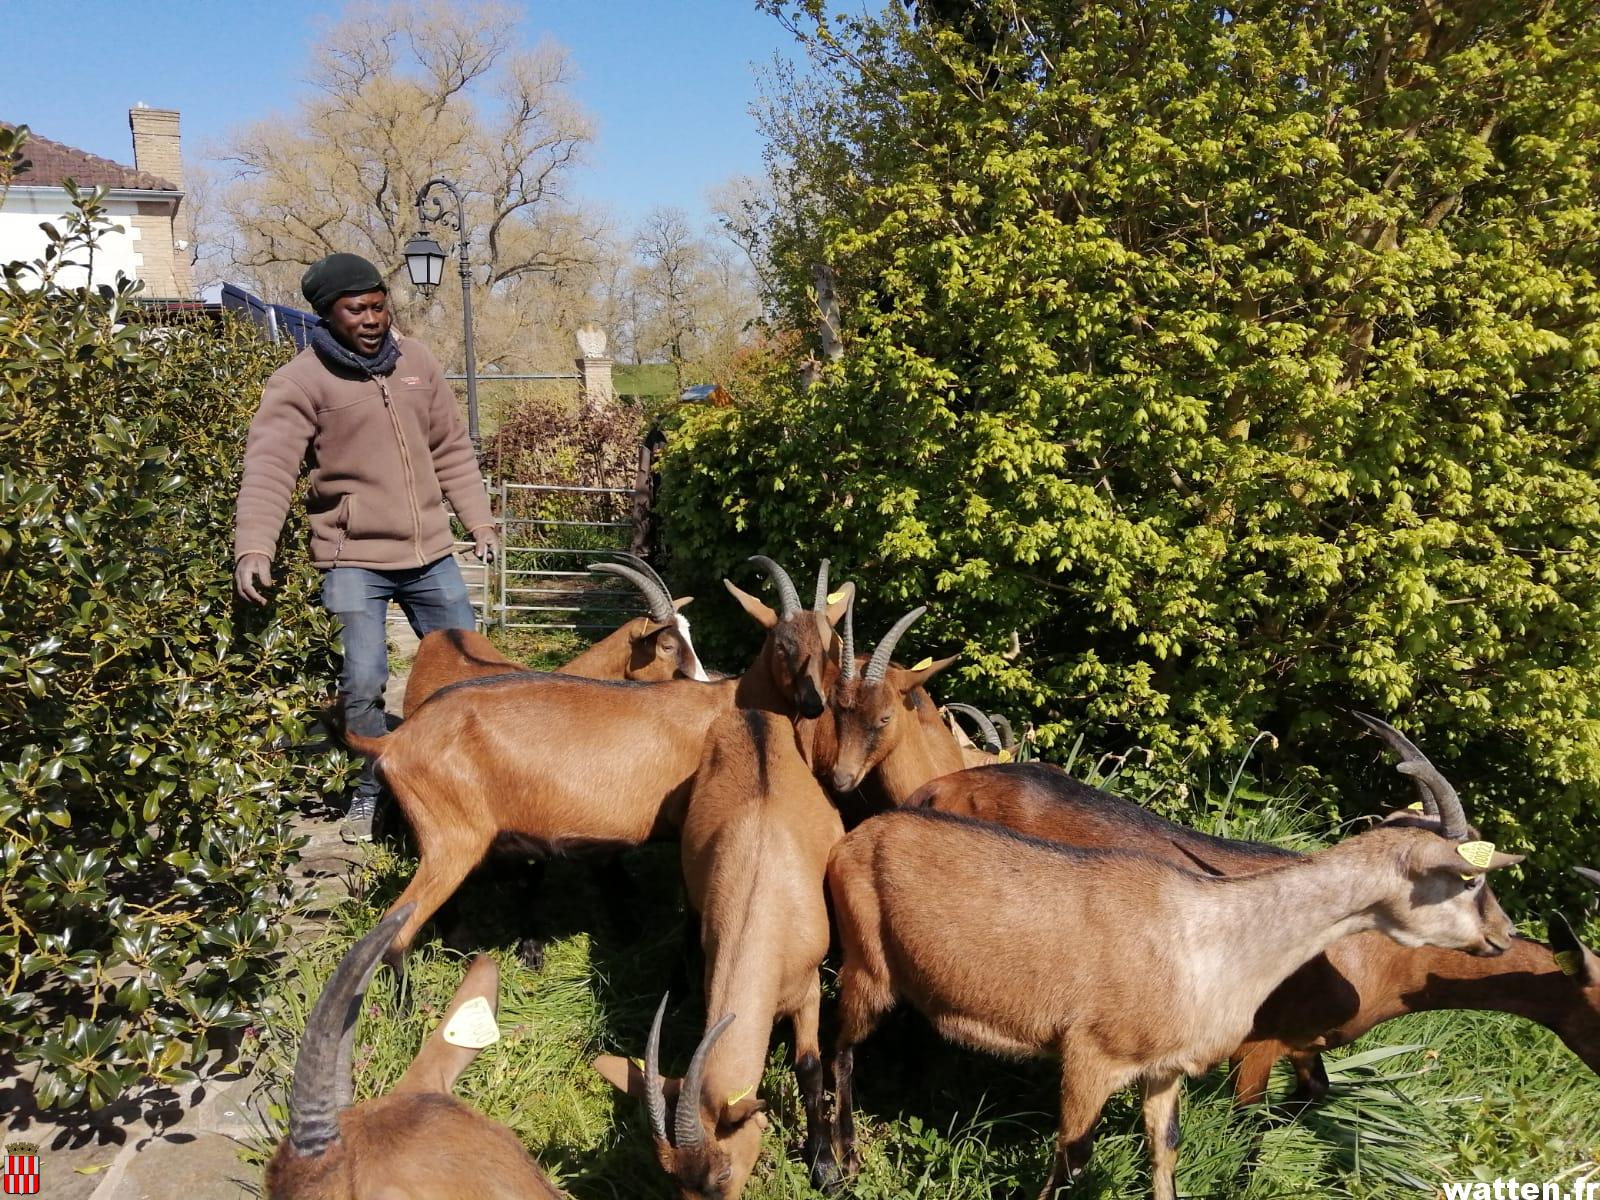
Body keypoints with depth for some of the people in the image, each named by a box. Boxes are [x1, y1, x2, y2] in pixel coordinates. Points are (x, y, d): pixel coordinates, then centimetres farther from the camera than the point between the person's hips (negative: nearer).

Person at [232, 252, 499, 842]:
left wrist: (480, 520, 12)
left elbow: (451, 449, 14)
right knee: (363, 684, -7)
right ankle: (368, 793, 17)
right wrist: (254, 547, -35)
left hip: (430, 551, 5)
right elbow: (269, 467, -22)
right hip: (353, 558, -5)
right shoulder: (300, 381, -11)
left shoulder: (415, 359, 6)